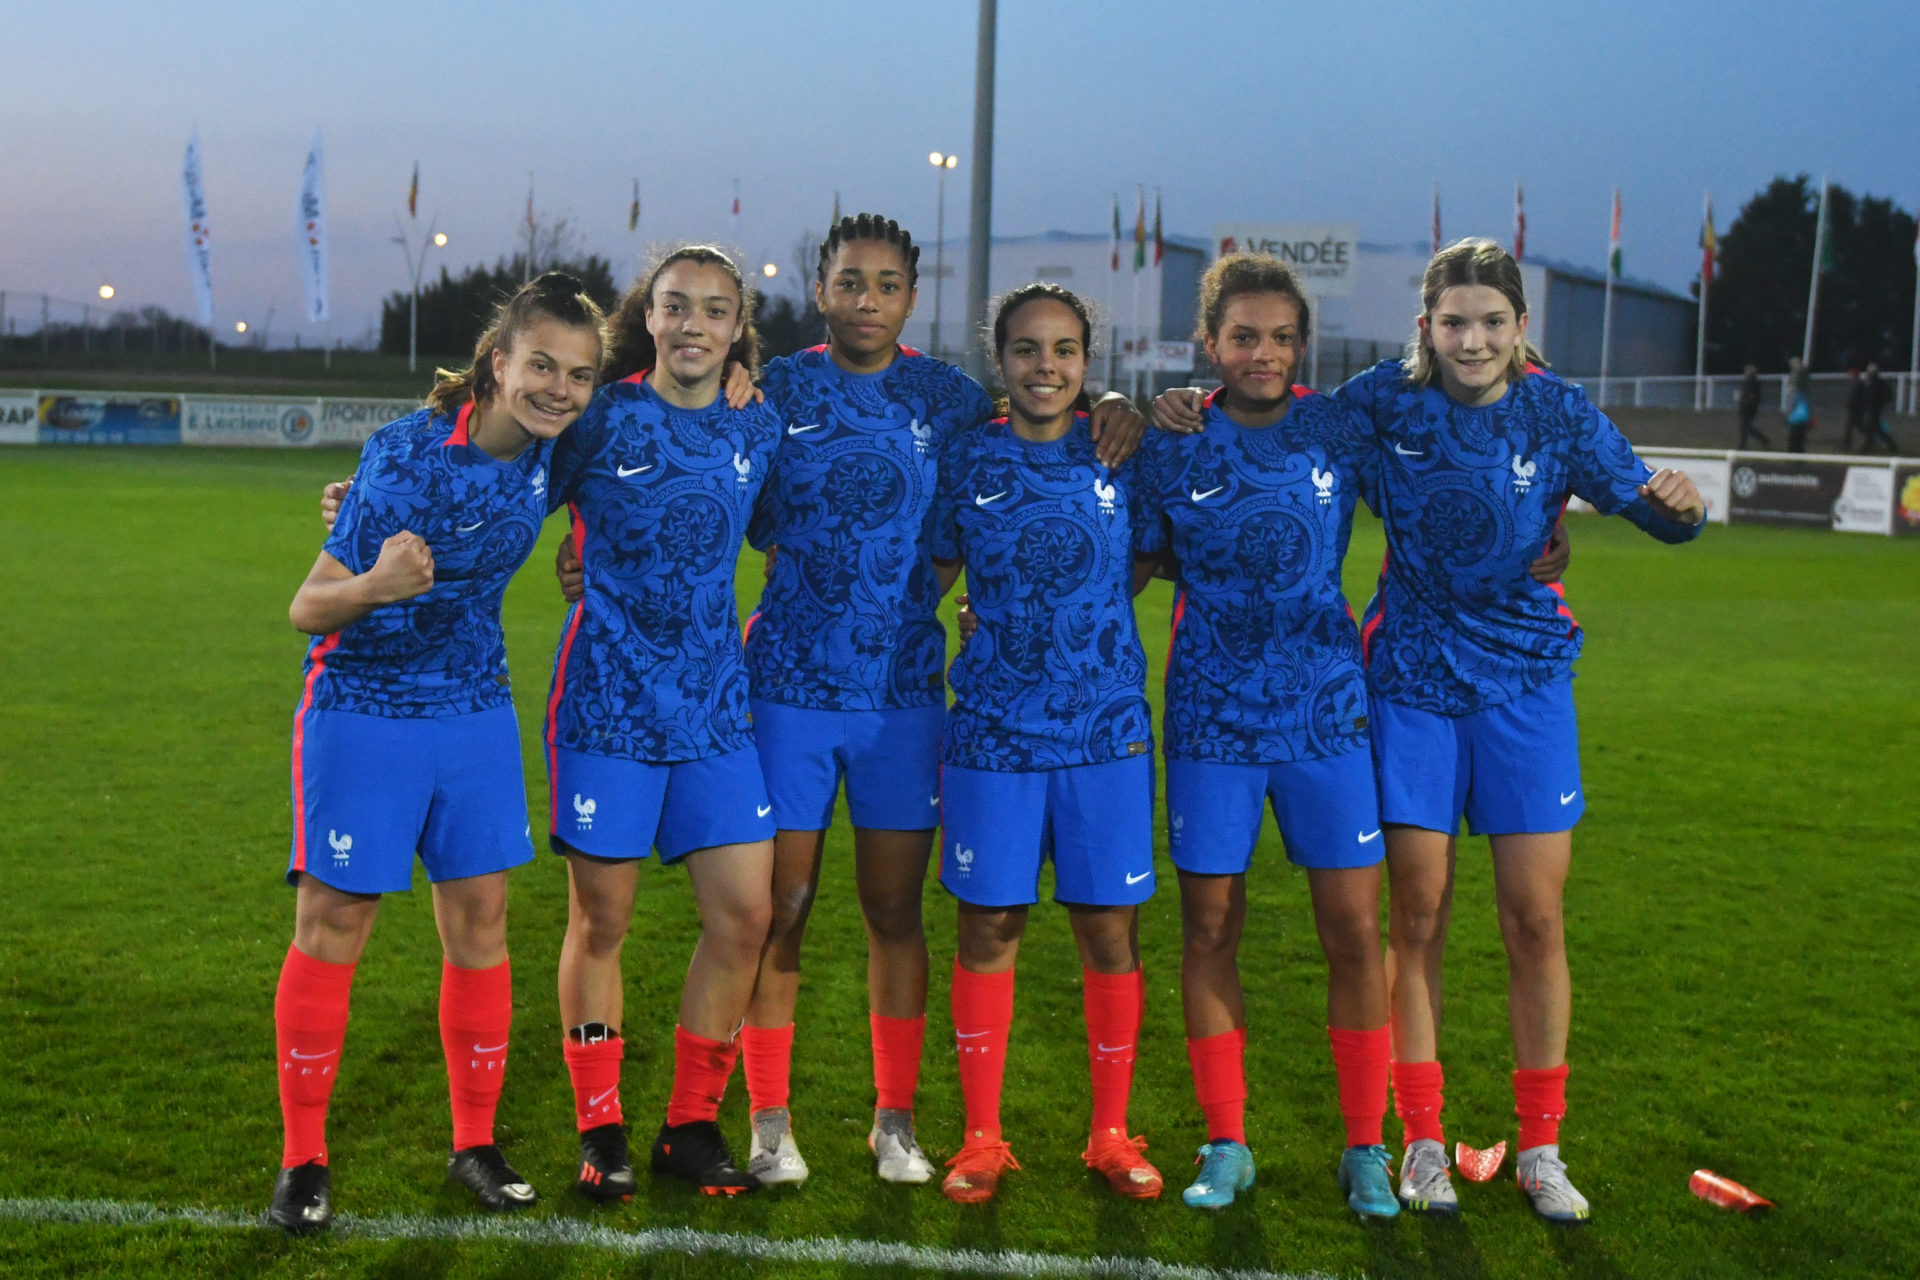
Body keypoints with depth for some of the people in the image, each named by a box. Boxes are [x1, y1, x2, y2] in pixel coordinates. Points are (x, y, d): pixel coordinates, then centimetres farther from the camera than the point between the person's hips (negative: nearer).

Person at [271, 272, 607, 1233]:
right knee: (331, 929, 0)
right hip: (364, 712, -5)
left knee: (480, 925, 7)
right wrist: (376, 585, -42)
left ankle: (475, 1143, 21)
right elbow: (308, 608, -20)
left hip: (477, 715, 5)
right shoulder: (406, 452, -22)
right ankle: (302, 1157, 13)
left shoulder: (550, 450, -5)